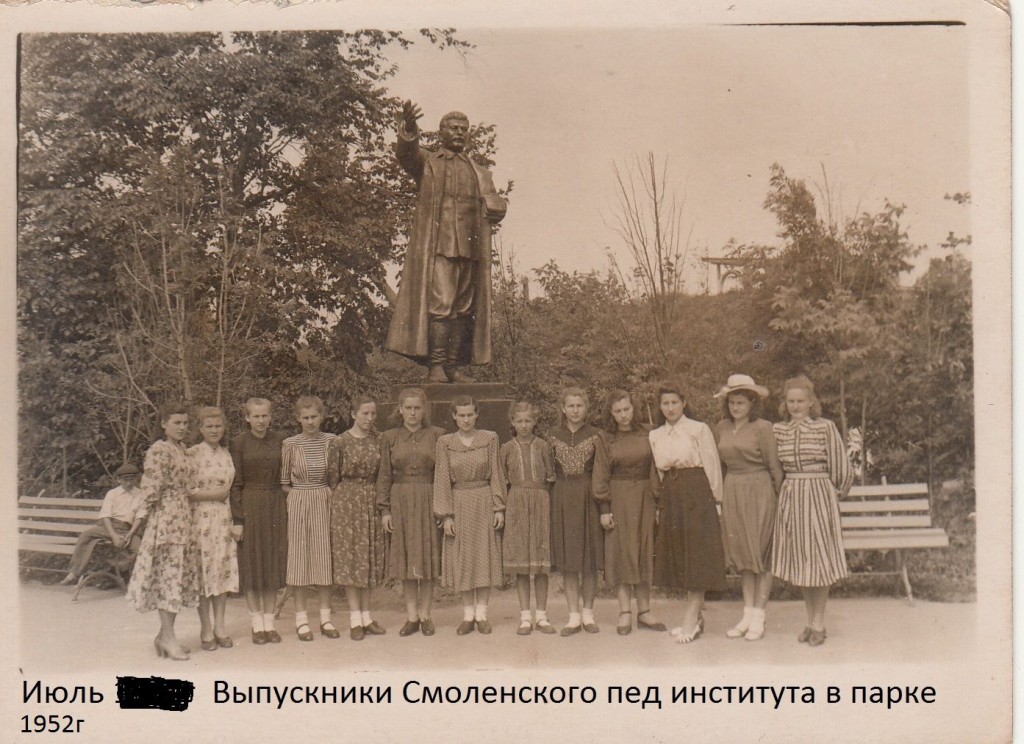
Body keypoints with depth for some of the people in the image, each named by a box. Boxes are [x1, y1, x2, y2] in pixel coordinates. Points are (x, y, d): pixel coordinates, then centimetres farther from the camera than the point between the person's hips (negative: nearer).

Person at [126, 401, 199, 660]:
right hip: (166, 518, -9)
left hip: (184, 518, 9)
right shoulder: (159, 451, -11)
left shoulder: (181, 449, 15)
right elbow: (151, 489, -15)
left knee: (180, 575, 9)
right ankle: (168, 636, 0)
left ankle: (165, 634, 16)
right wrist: (137, 523, -14)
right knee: (168, 574, -5)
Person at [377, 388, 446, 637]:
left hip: (429, 501, -1)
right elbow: (384, 476, 5)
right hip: (400, 502, 1)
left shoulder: (437, 435, 2)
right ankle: (411, 616, 13)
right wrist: (384, 509, -1)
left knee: (428, 557, 3)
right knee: (405, 559, 4)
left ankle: (425, 614, 13)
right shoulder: (389, 437, 5)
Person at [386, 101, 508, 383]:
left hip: (469, 247, 5)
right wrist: (408, 129, -30)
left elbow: (497, 209, 14)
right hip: (437, 245, -5)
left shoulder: (479, 173, 23)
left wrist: (491, 203, -9)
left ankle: (453, 366, 5)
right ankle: (435, 367, -15)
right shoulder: (426, 162, 13)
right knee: (440, 304, -15)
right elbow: (405, 152, -10)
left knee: (464, 308, 2)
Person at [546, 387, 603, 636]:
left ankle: (588, 613, 12)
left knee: (590, 558, 2)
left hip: (588, 497, -1)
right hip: (562, 499, 1)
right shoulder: (553, 436, 6)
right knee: (567, 559, 2)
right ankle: (574, 616, 8)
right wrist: (547, 501, -1)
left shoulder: (595, 435, 3)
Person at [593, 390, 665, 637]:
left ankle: (644, 611, 14)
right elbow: (601, 476, -2)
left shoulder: (645, 435, 5)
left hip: (644, 498, 2)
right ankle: (625, 613, 7)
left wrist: (657, 502, 2)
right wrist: (604, 509, -7)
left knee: (644, 553, 6)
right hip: (618, 500, -2)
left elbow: (654, 468, 7)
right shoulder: (605, 439, -1)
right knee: (621, 554, 1)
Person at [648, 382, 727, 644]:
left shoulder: (699, 429, -3)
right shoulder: (655, 436, 11)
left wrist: (715, 500, -5)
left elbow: (712, 466, -3)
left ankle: (690, 622, -4)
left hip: (697, 497, -5)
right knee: (678, 559, 6)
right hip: (671, 499, 5)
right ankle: (695, 617, 15)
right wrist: (664, 498, 11)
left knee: (697, 559, -5)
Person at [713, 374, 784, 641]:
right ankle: (747, 614, 17)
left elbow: (774, 465, -6)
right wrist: (721, 490, 16)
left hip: (758, 491, -5)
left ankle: (758, 619, 6)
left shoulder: (762, 428, -9)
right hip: (732, 492, 5)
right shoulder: (721, 428, 6)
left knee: (761, 552, 0)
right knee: (741, 552, 9)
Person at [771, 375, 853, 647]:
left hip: (820, 496, -3)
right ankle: (810, 620, 20)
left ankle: (819, 622, 12)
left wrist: (833, 492, 9)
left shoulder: (826, 427, -6)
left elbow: (841, 470, -1)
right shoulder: (778, 430, 4)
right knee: (799, 558, 8)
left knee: (820, 556, 2)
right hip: (790, 498, 3)